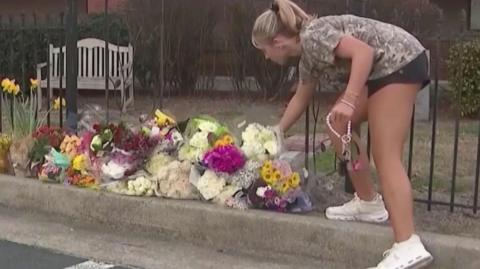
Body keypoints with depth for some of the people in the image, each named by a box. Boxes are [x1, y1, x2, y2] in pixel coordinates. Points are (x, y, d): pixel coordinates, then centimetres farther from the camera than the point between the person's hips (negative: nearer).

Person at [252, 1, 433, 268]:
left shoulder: (312, 37, -13)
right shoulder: (307, 57, 16)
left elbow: (364, 51, -24)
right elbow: (301, 98, 32)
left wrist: (348, 101, -29)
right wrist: (277, 132, 39)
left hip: (400, 62, -10)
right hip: (383, 70, 10)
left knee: (385, 155, -15)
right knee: (338, 125, 15)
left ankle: (409, 247, -23)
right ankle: (368, 202, 21)